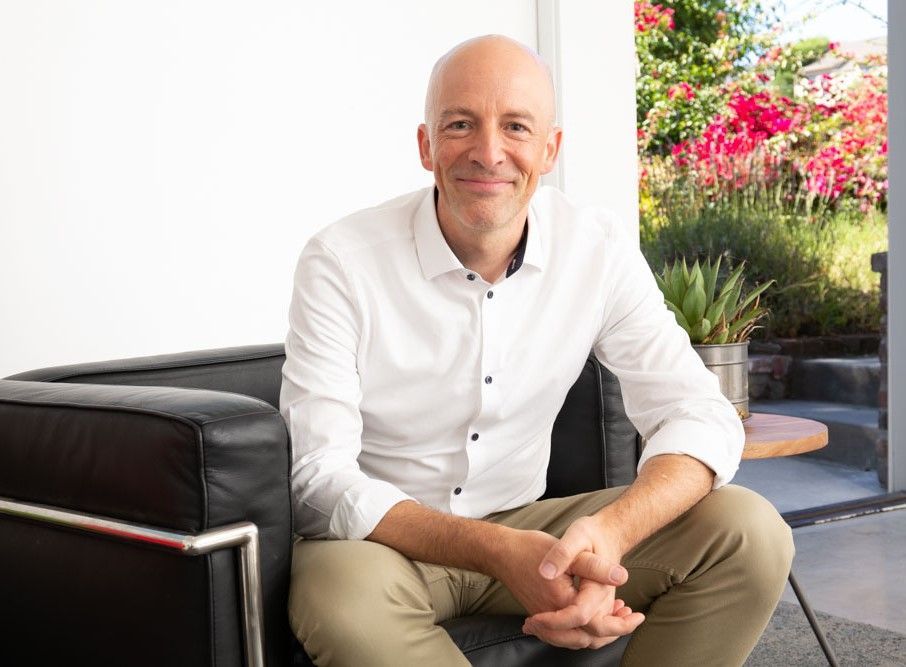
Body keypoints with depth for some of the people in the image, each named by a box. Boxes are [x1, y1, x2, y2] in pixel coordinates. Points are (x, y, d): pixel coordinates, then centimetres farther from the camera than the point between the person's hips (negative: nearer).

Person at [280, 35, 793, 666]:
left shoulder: (599, 251, -7)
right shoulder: (341, 263, -16)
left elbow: (700, 414, -11)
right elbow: (319, 481, -21)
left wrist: (609, 532, -34)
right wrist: (498, 551, -37)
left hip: (525, 525, 3)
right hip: (385, 540, -3)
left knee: (750, 534, -16)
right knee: (345, 592, -39)